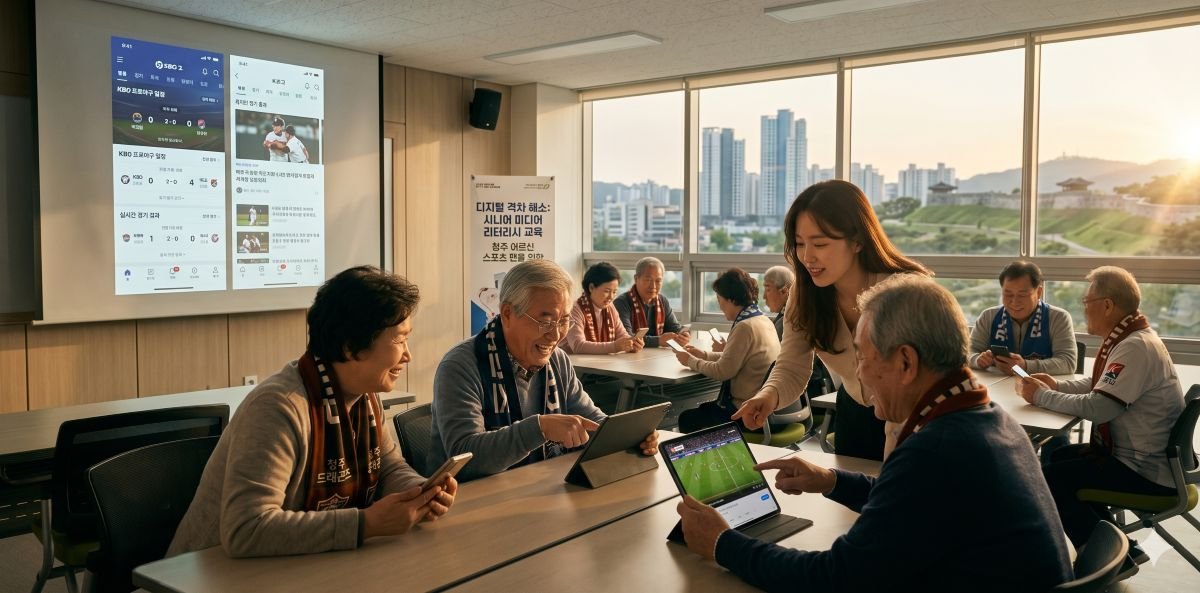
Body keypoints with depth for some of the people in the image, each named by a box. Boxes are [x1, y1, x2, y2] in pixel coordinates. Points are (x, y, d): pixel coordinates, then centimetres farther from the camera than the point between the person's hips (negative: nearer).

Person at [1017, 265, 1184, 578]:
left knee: (1049, 478, -12)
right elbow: (1099, 385, 18)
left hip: (1149, 470, -10)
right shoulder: (1128, 338, 6)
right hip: (1135, 453, 10)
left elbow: (1097, 408, -30)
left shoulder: (1135, 347, -25)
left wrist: (1042, 396, -16)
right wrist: (1057, 386, 0)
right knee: (1058, 457, 19)